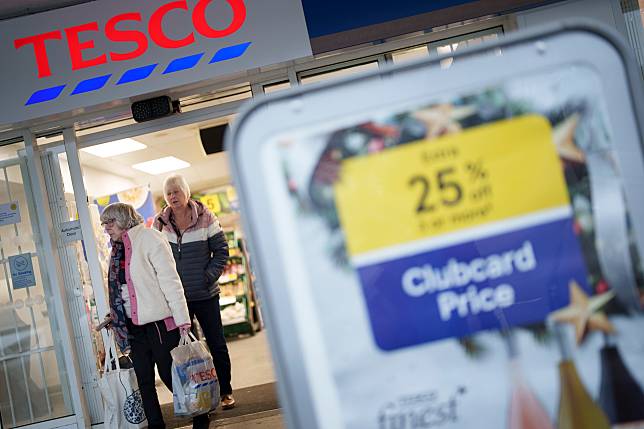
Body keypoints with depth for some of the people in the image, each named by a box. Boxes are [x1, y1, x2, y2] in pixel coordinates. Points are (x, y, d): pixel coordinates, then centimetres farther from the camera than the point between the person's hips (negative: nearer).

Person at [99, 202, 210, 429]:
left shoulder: (148, 238, -9)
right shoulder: (117, 250, 13)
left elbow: (170, 280, -14)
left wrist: (182, 320, -18)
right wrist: (114, 316, 9)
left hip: (159, 323, -7)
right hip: (134, 326, 7)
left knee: (169, 375, 0)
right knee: (144, 380, 8)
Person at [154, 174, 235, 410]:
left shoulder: (205, 217, -4)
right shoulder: (160, 223, 1)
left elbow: (221, 250, -1)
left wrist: (209, 276, -9)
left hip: (205, 293, -1)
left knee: (217, 344, 6)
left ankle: (225, 392, 20)